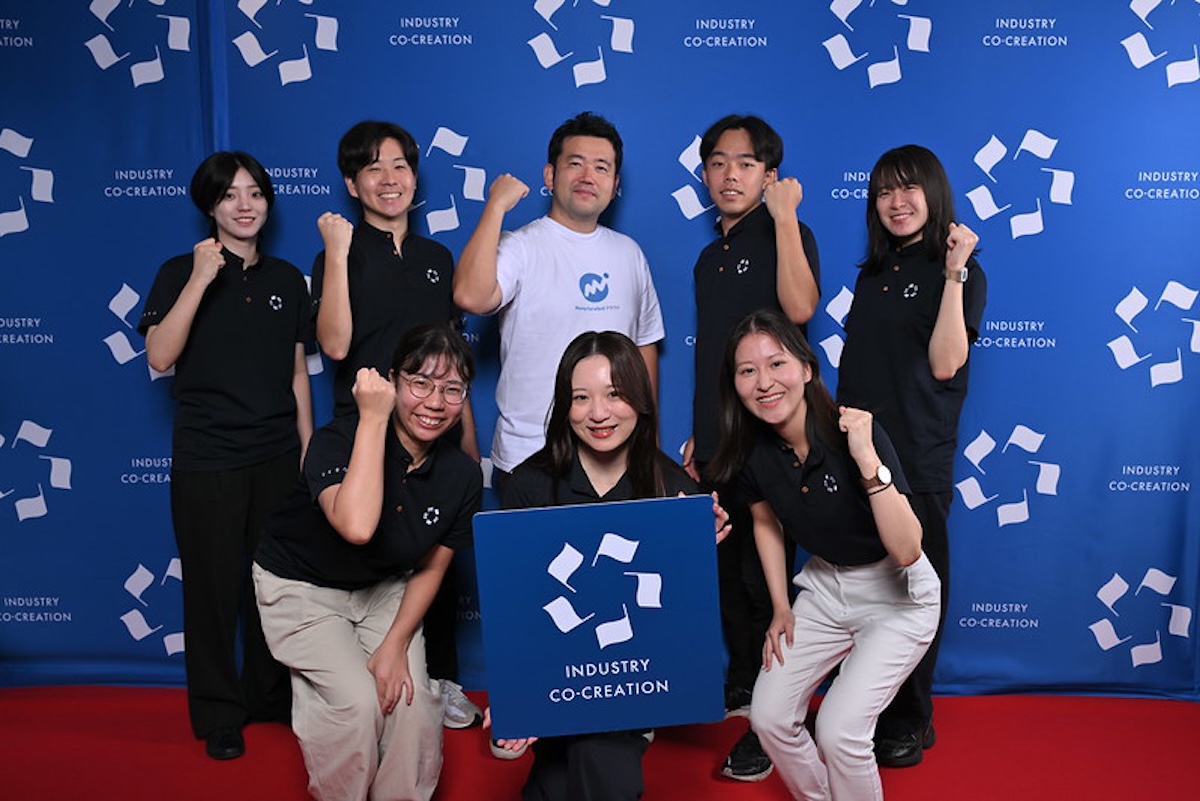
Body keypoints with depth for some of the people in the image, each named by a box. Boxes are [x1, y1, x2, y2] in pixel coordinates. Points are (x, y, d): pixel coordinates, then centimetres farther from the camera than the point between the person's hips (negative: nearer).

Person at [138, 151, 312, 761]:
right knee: (214, 585, 3)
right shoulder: (181, 273, -1)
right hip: (207, 458, -3)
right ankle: (218, 714, 18)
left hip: (277, 455, 3)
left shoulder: (286, 279, 10)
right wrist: (201, 279, -20)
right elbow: (160, 357, -15)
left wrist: (308, 448, 10)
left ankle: (271, 697, 26)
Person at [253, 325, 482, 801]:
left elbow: (429, 570, 0)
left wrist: (396, 644, -13)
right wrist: (374, 418, -39)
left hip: (384, 590, 4)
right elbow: (357, 526, -45)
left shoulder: (463, 476, -12)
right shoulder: (338, 440, -26)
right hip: (302, 588, -4)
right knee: (359, 700, -21)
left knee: (412, 701, -15)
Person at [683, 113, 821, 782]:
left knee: (764, 577, -2)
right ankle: (741, 687, 33)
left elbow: (800, 307, -27)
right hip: (718, 441, 7)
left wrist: (786, 217, -22)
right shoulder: (712, 255, 16)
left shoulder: (788, 236, -6)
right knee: (728, 571, 16)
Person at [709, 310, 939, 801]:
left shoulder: (855, 435, -27)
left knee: (838, 730, -18)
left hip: (897, 595, -5)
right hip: (823, 586, 5)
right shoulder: (752, 448, -12)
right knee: (768, 716, -3)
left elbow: (906, 551, -32)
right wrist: (781, 607, 7)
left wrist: (869, 462, -41)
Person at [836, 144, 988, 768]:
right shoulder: (873, 274, 14)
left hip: (915, 459, -6)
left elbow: (944, 364, -18)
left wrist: (954, 273, -20)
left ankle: (910, 720, 21)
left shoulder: (959, 274, -5)